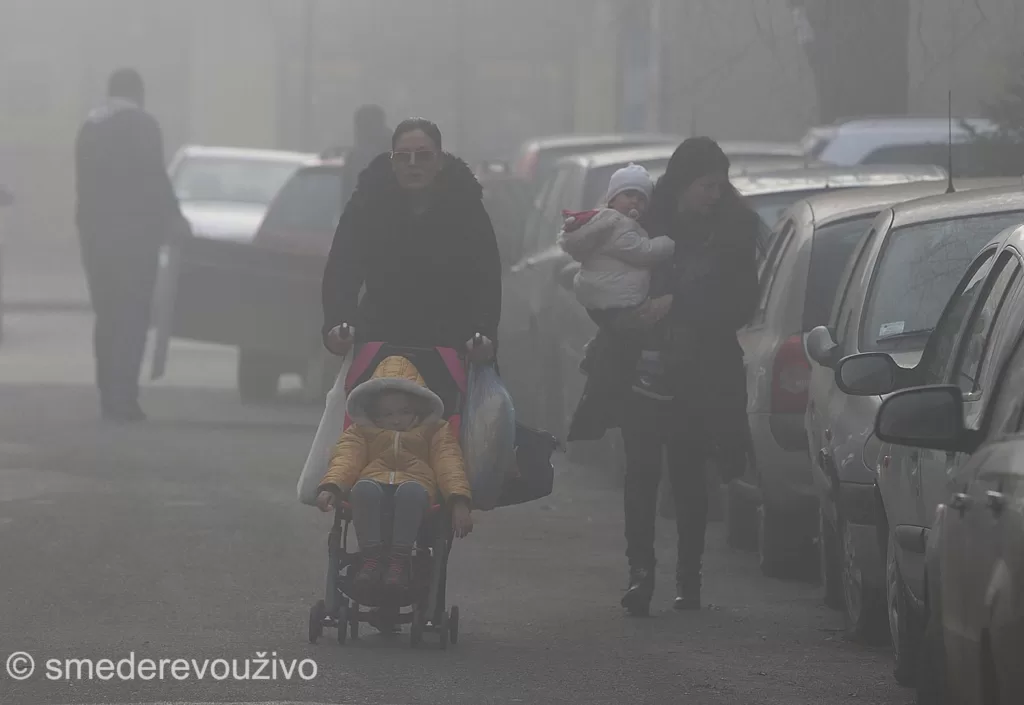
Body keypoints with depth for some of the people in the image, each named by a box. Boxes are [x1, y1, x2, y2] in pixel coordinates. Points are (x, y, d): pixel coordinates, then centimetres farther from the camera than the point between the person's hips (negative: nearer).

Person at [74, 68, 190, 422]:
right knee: (132, 317, -5)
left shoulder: (90, 126, 13)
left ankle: (109, 397, 11)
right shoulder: (142, 125, -7)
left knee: (106, 316, 12)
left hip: (94, 229, 6)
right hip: (134, 230, -6)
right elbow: (154, 178, -12)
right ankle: (122, 398, -13)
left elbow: (84, 181, 12)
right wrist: (173, 218, -1)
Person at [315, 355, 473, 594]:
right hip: (375, 482, 1)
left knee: (411, 491, -42)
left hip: (416, 482, -1)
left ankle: (399, 560, -44)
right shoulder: (361, 432, 27)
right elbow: (347, 459, 9)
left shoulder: (435, 431, 25)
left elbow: (449, 464, 9)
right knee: (364, 488, -39)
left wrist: (459, 502, -10)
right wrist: (331, 487, -15)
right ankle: (371, 558, -41)